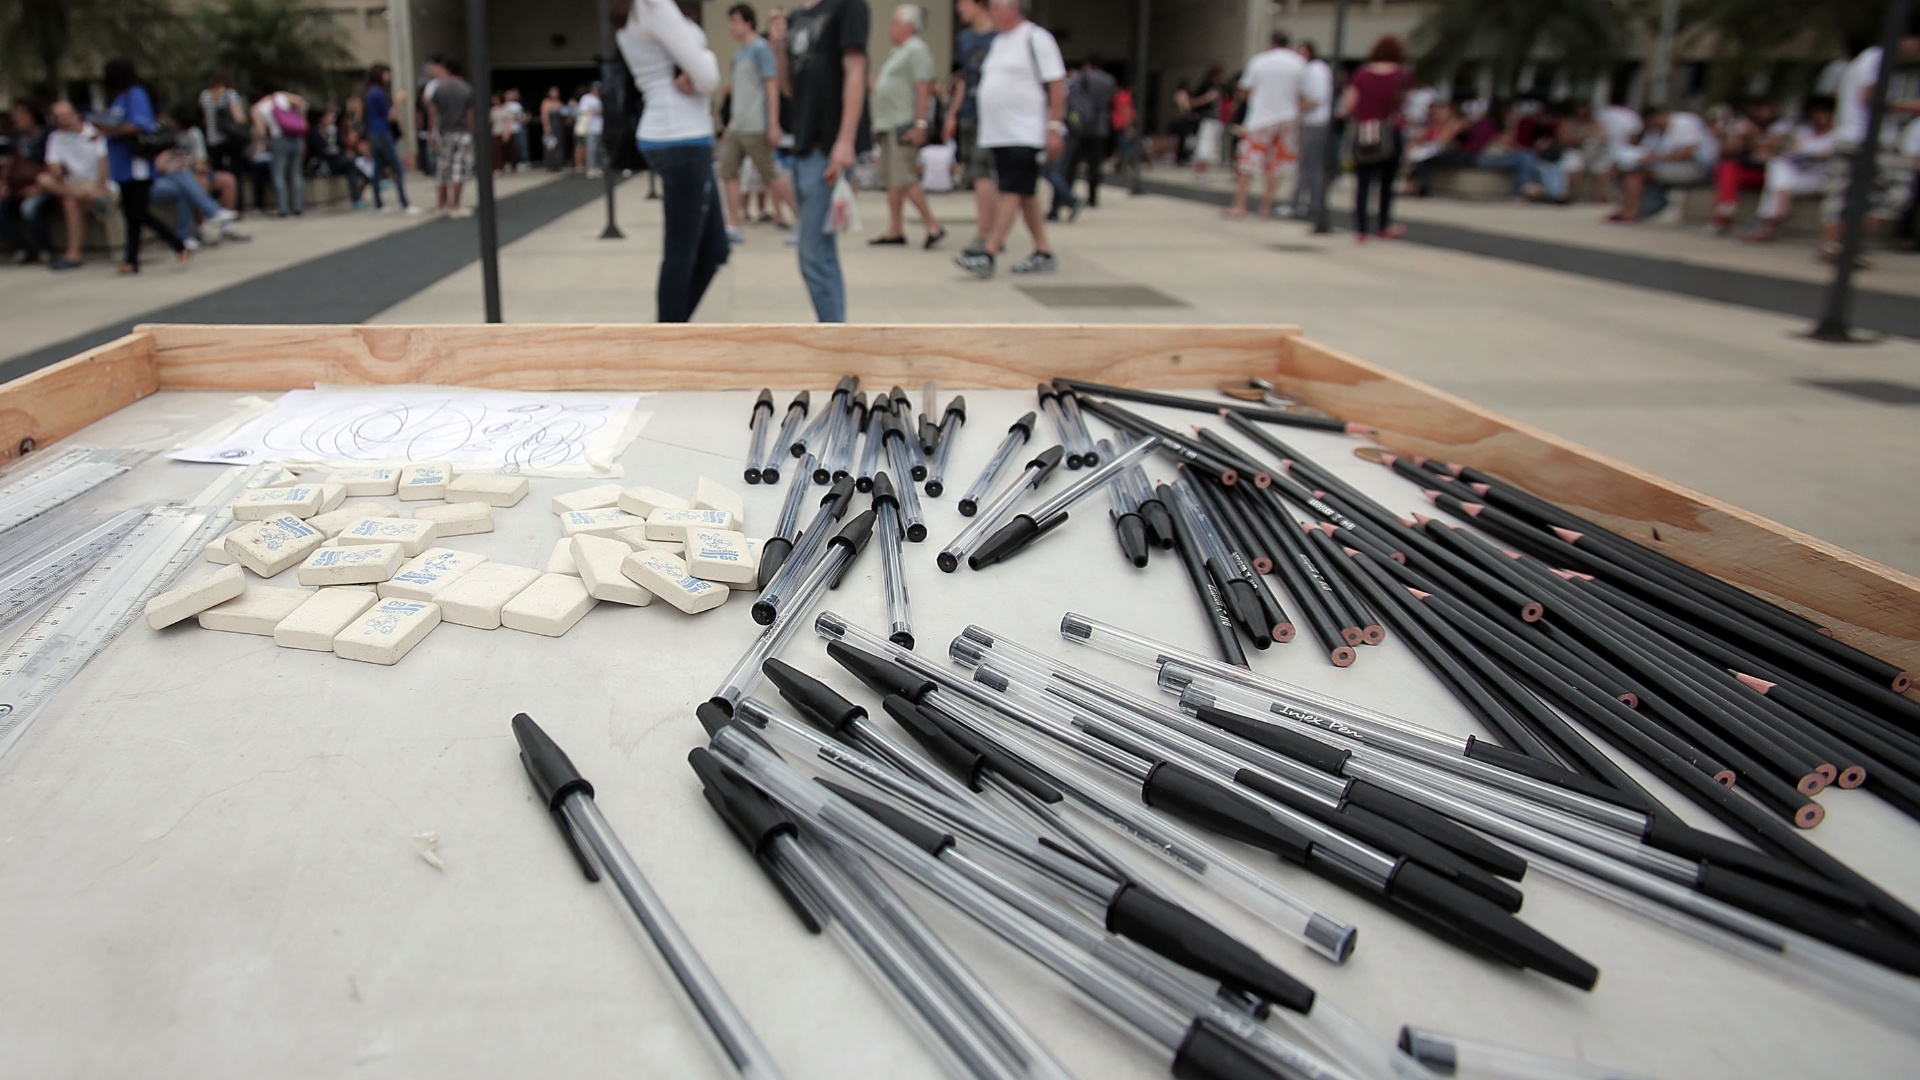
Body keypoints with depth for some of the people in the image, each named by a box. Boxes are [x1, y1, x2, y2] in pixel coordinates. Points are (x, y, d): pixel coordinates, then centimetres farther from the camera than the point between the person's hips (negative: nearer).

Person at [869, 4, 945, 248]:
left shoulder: (917, 50, -9)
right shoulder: (897, 52, 21)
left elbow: (923, 89, -18)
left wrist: (920, 124, -24)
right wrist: (876, 83, 13)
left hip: (905, 125, -10)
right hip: (888, 125, 10)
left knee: (904, 178, -15)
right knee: (890, 181, 8)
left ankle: (932, 225, -10)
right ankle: (895, 230, 12)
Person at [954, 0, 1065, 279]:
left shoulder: (1036, 38, -8)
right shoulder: (998, 41, 17)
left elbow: (1057, 85, -12)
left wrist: (1054, 127, -18)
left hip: (1025, 135, -9)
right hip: (1000, 134, 9)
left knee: (1011, 192, -12)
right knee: (1025, 194, 11)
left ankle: (988, 255, -17)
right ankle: (1044, 253, 17)